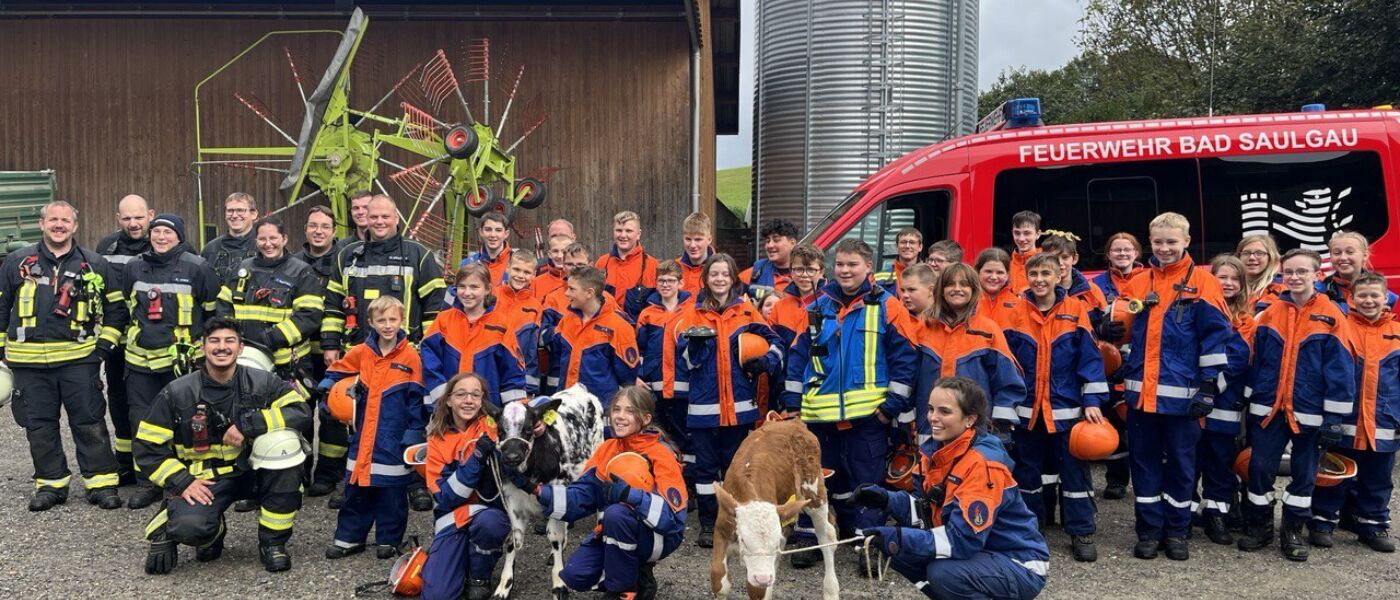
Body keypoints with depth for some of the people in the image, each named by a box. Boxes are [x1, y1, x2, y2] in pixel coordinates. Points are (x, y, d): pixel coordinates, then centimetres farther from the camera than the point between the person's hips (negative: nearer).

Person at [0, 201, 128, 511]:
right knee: (40, 427, 8)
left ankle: (102, 483, 8)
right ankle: (51, 484, 20)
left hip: (79, 359, -1)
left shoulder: (95, 264, 4)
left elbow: (116, 308, 9)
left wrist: (104, 344, 1)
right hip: (30, 362, 2)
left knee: (90, 424, 0)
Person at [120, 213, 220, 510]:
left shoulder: (195, 267, -5)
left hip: (182, 359, -4)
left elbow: (216, 308, 3)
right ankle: (147, 483, 19)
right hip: (140, 358, 4)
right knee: (142, 423, 8)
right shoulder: (134, 267, 8)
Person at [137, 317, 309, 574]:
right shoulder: (178, 393, -6)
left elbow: (301, 410, -17)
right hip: (202, 479, -1)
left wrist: (247, 425, -25)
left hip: (251, 471, 2)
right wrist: (182, 482, -14)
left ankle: (273, 541, -14)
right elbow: (146, 447, -2)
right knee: (189, 526, -34)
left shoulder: (260, 382, -5)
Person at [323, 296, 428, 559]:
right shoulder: (361, 352, 3)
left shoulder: (410, 357, -5)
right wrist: (325, 389, 1)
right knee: (356, 490, 11)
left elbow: (416, 399, -4)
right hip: (362, 437, 3)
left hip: (394, 439, -3)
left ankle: (389, 540, 20)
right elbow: (335, 372, 19)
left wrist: (413, 434, -7)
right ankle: (349, 538, 23)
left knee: (392, 493, 6)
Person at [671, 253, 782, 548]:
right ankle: (708, 525, 15)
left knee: (735, 463, 12)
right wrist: (695, 343, -24)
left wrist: (765, 362, -11)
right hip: (703, 404, -1)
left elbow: (774, 342, 8)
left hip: (739, 404, 1)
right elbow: (683, 359, -4)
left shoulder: (746, 311, 5)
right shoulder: (692, 312, 2)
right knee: (706, 465, 5)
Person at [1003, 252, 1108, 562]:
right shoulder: (1017, 314, 0)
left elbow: (1090, 358, -5)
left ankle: (1081, 533, 16)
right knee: (1026, 472, 12)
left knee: (1075, 471, 6)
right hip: (1027, 410, 2)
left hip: (1067, 409, -2)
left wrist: (1092, 401, -12)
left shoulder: (1075, 310, -4)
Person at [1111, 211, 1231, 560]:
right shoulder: (1138, 283, 9)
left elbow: (1215, 336, -6)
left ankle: (1177, 532, 20)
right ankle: (1149, 532, 18)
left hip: (1182, 392, -4)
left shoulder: (1202, 282, -3)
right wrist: (1113, 331, -6)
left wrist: (1209, 385, -11)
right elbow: (1128, 330, 18)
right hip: (1140, 389, 4)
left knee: (1181, 462, 8)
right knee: (1144, 461, 8)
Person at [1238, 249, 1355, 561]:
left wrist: (1334, 416, -10)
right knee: (1260, 468, 5)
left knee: (1304, 474, 9)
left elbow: (1340, 368, -7)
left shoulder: (1331, 315, -6)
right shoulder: (1270, 313, 3)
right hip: (1268, 408, 2)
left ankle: (1293, 532, 23)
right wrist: (1247, 401, 8)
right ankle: (1259, 526, 21)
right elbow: (1254, 360, 8)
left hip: (1309, 413, -2)